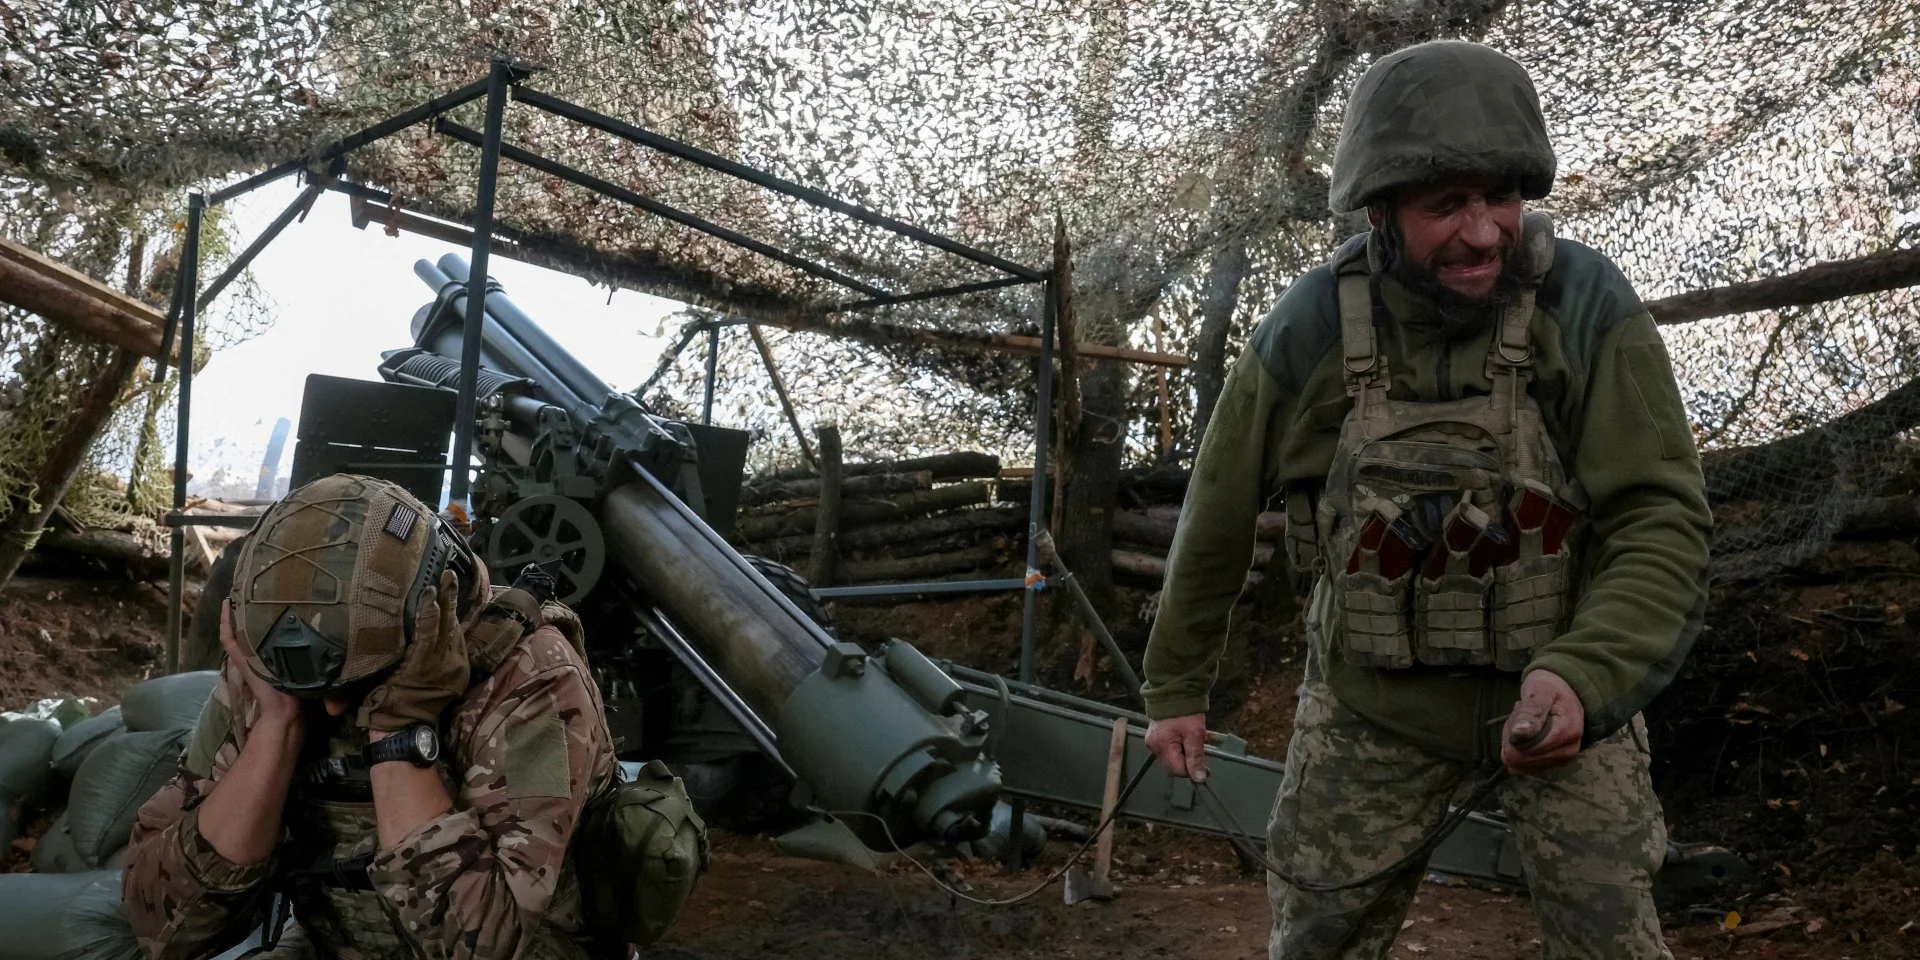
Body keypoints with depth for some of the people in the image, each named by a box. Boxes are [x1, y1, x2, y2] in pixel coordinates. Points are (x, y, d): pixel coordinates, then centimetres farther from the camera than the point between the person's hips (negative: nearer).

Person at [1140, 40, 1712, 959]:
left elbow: (1662, 520, -21)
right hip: (1372, 696, 1)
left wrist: (1583, 677, -38)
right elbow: (1219, 514, -3)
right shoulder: (1308, 332, -16)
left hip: (1560, 682, -1)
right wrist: (1176, 685, 6)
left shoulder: (1589, 309, -20)